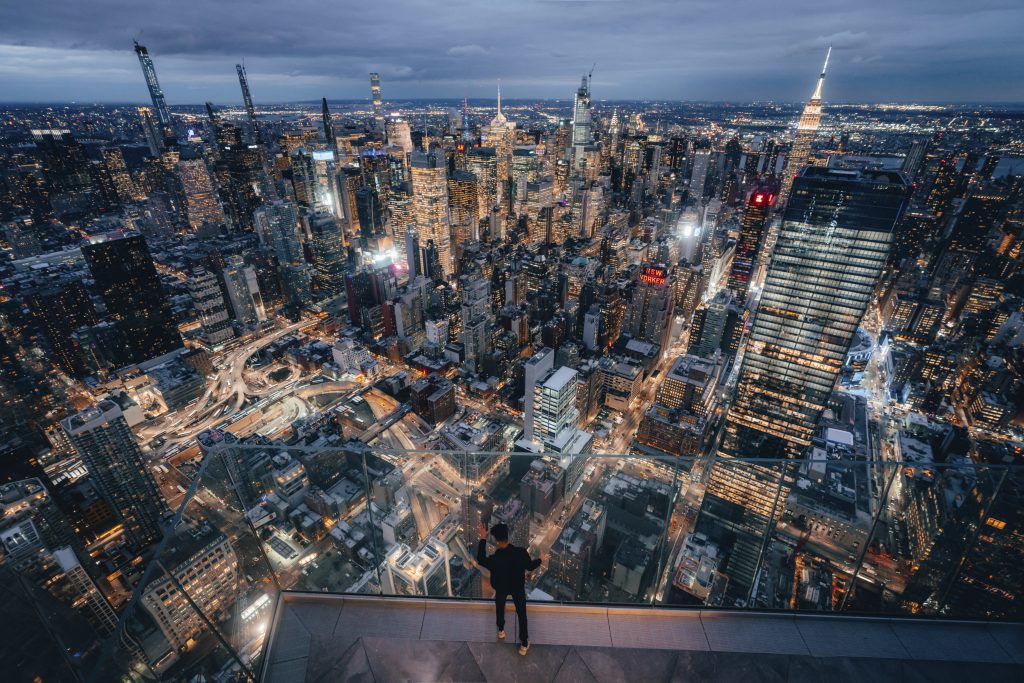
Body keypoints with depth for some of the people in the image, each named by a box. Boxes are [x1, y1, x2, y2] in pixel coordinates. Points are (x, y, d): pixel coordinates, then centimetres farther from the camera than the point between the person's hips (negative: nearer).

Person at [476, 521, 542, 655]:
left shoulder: (494, 559, -38)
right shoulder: (521, 552, -34)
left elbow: (480, 560, -16)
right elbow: (530, 567, -15)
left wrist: (483, 539, -17)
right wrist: (540, 560, 4)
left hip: (501, 588, 0)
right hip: (518, 587, 0)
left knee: (500, 608, 32)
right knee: (521, 614, 22)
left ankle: (501, 630, 54)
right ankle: (524, 644, 34)